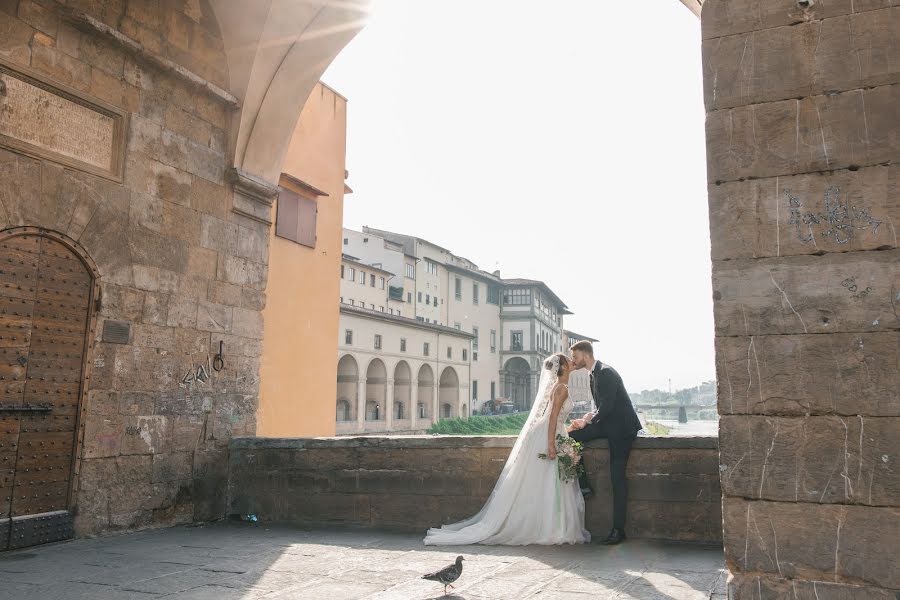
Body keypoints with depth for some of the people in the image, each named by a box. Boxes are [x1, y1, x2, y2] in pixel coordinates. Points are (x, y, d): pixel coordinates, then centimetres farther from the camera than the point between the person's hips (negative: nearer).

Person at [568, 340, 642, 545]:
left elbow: (606, 407, -23)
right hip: (607, 424, 9)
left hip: (621, 428, -9)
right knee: (571, 437, -5)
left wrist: (587, 421, -10)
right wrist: (589, 417, -1)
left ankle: (618, 530, -4)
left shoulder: (605, 373, -17)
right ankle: (583, 486, 2)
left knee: (617, 478, -9)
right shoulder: (593, 375, 12)